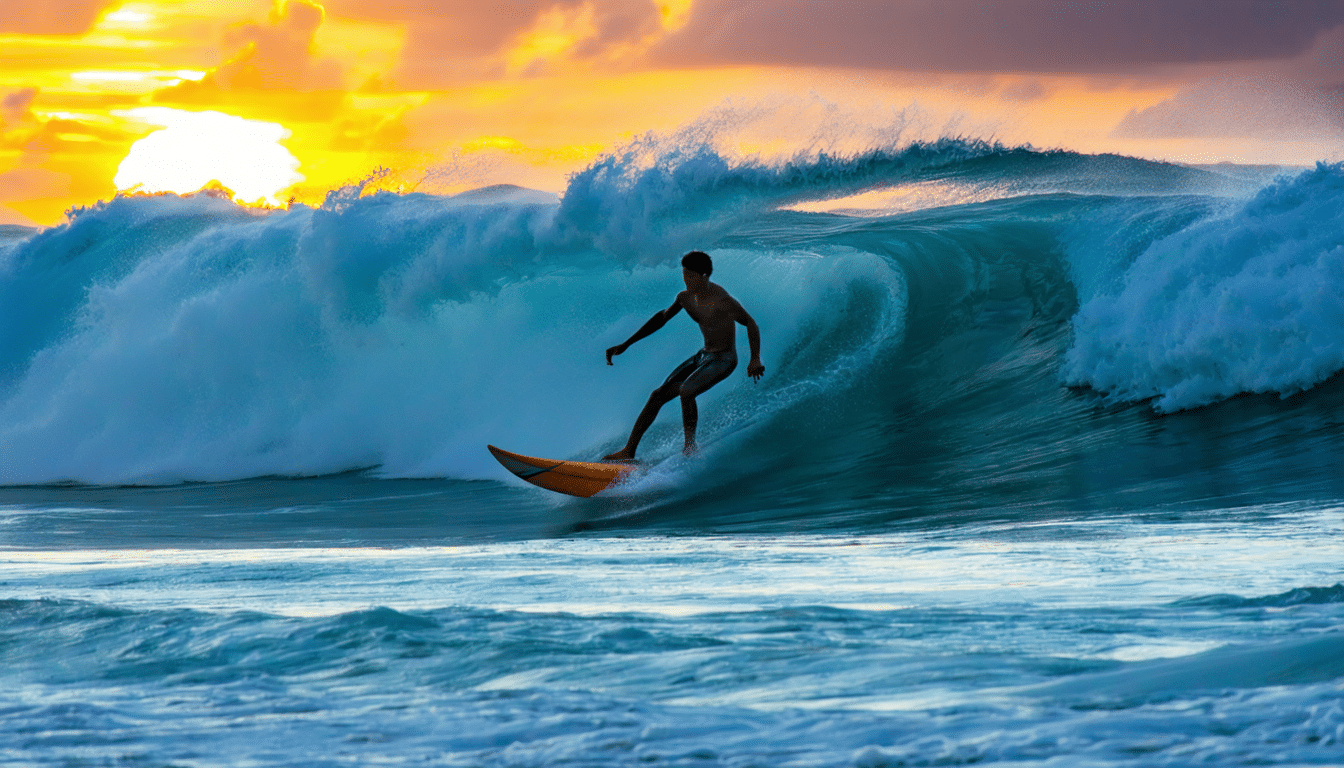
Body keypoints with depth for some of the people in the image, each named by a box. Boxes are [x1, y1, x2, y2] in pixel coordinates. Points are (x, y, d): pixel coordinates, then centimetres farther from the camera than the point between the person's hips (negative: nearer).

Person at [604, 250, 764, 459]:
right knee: (658, 395, 2)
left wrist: (755, 359, -32)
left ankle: (690, 449, -16)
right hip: (703, 356, 8)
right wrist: (626, 344, 15)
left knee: (686, 391, -31)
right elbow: (661, 318, 14)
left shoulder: (721, 301, -24)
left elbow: (750, 323, -20)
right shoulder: (686, 298, 0)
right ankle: (629, 450, 6)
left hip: (724, 360, -8)